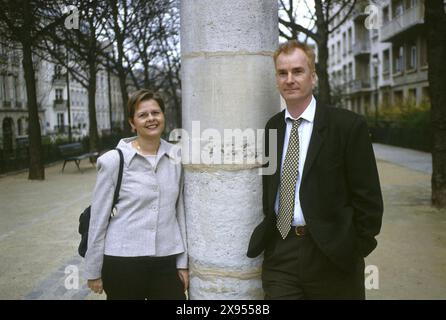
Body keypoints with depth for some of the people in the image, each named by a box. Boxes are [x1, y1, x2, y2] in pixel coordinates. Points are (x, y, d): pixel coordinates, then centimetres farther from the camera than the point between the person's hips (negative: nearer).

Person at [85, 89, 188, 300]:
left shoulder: (175, 159, 3)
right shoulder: (114, 160, -6)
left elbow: (179, 212, 8)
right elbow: (98, 218, -3)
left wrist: (183, 262, 7)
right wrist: (93, 271, -1)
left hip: (166, 263, 3)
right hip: (122, 262, -2)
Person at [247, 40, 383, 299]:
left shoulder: (348, 125, -6)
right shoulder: (270, 129, 8)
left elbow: (368, 198, -5)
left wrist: (356, 251, -7)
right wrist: (264, 238, 9)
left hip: (332, 259, -3)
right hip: (279, 257, 3)